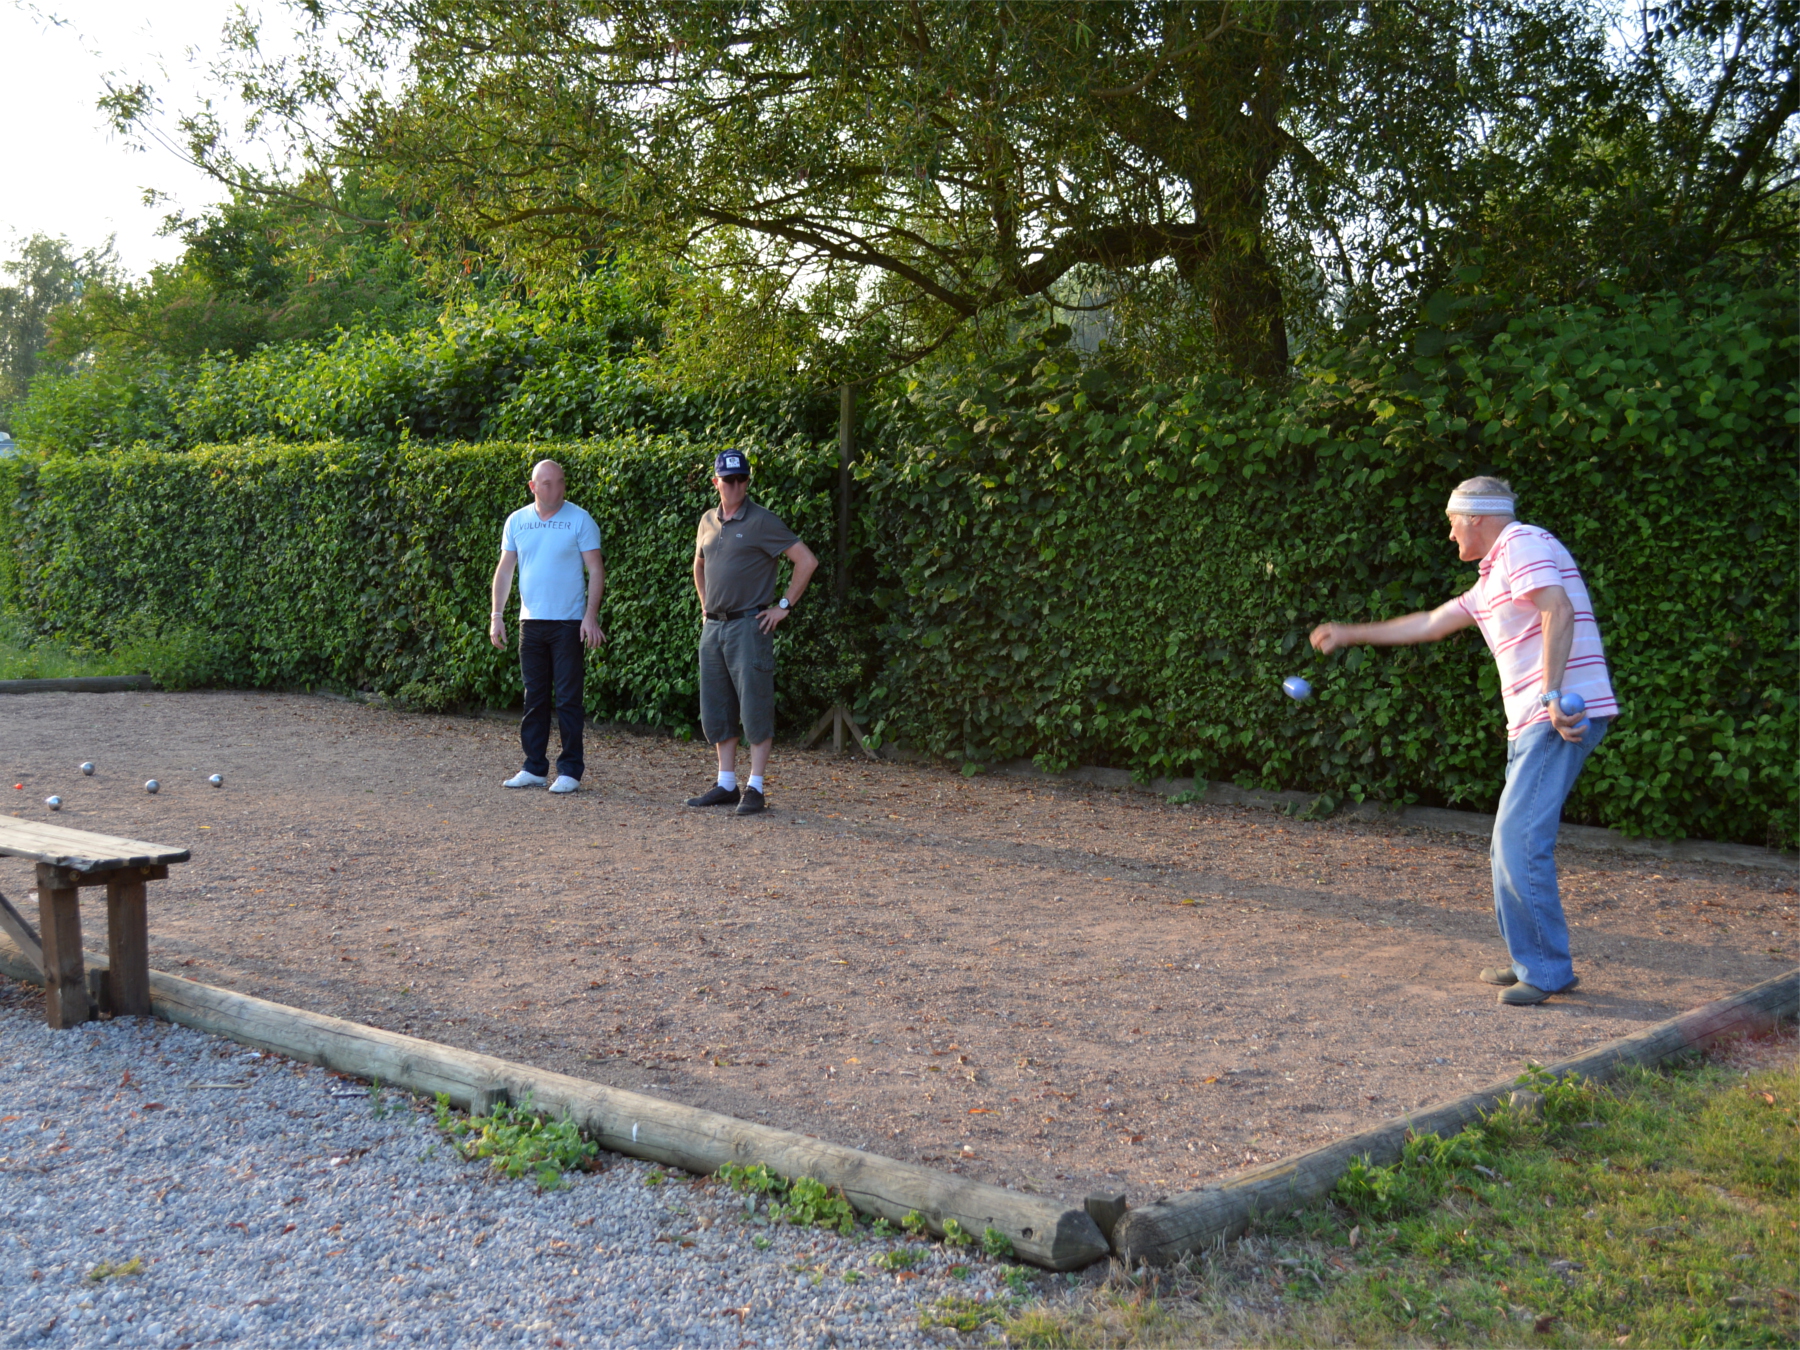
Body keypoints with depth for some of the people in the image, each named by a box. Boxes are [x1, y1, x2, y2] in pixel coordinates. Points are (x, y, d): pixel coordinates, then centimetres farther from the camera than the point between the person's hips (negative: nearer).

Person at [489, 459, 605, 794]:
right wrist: (496, 615, 4)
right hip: (531, 622, 4)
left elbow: (596, 571, -4)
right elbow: (504, 569, 12)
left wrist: (591, 616, -13)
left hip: (568, 623, -4)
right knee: (534, 697, 8)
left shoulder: (580, 520, -3)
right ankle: (534, 768, 16)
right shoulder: (517, 522, 8)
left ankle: (570, 770, 5)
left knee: (568, 698, -2)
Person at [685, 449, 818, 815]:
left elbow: (807, 561, -11)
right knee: (716, 709, 9)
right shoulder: (708, 521, 13)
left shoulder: (761, 521, -7)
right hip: (713, 626, 7)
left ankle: (755, 788, -2)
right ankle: (726, 785, 17)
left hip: (748, 624, -7)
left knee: (755, 706, -5)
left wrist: (784, 606, -9)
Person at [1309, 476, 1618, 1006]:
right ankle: (1531, 961, 20)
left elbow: (1560, 612, -20)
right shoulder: (1492, 579, 26)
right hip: (1532, 722, 10)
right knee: (1511, 844, 12)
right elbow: (1431, 624, 35)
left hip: (1563, 716, -10)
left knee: (1520, 839, -14)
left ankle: (1547, 970, -8)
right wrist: (1351, 634, 40)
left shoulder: (1523, 543, -5)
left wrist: (1554, 695, -26)